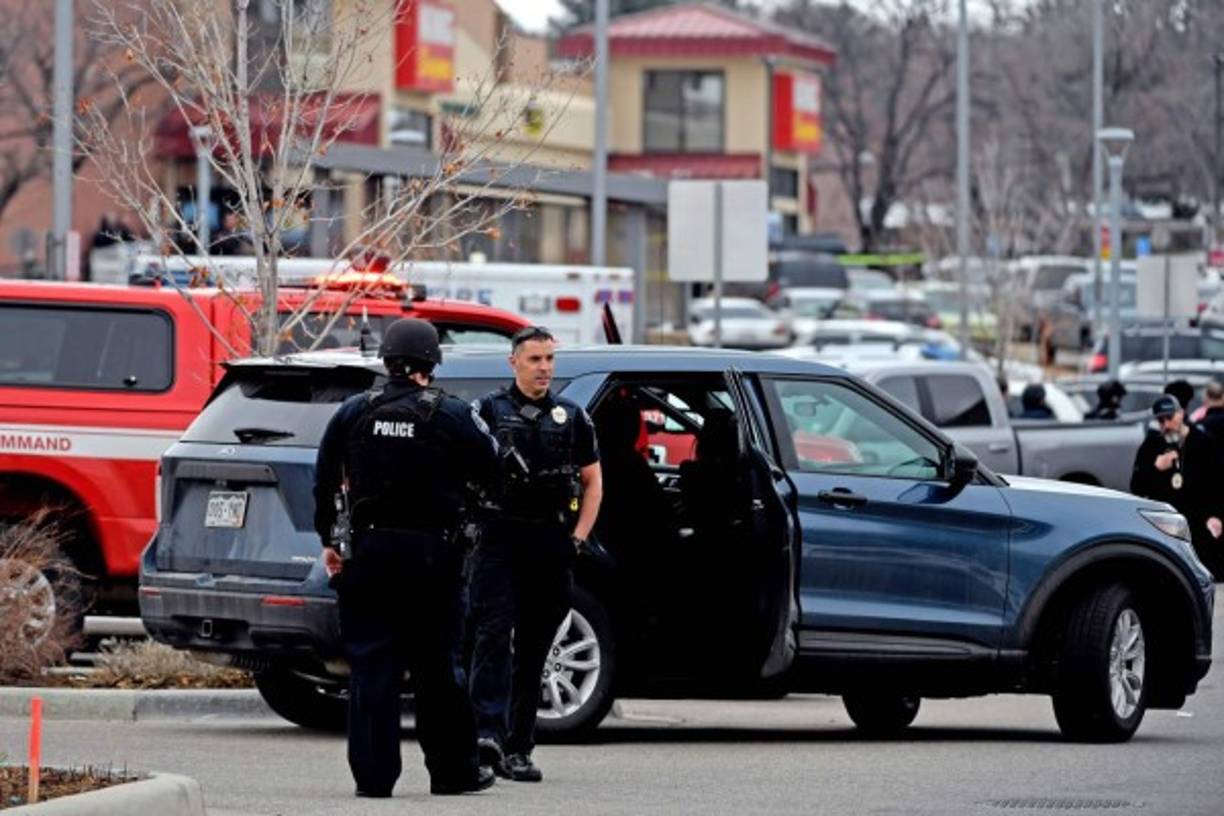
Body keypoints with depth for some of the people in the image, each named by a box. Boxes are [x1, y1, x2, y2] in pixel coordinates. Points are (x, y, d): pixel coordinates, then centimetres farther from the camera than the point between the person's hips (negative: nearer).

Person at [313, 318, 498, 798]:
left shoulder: (354, 413, 2)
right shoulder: (452, 416, -6)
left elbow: (325, 481, 6)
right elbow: (489, 473, 0)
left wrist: (329, 540, 15)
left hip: (370, 552, 1)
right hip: (431, 555, -1)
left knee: (371, 666, 3)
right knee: (437, 668, 7)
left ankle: (373, 774, 0)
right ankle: (453, 771, 13)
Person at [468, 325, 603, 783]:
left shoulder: (571, 418, 13)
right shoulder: (489, 412, 5)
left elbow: (593, 481, 15)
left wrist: (578, 537, 4)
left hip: (551, 545, 3)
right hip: (498, 540, -3)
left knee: (534, 650, 6)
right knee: (494, 635, -17)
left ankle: (517, 749, 11)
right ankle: (488, 732, -28)